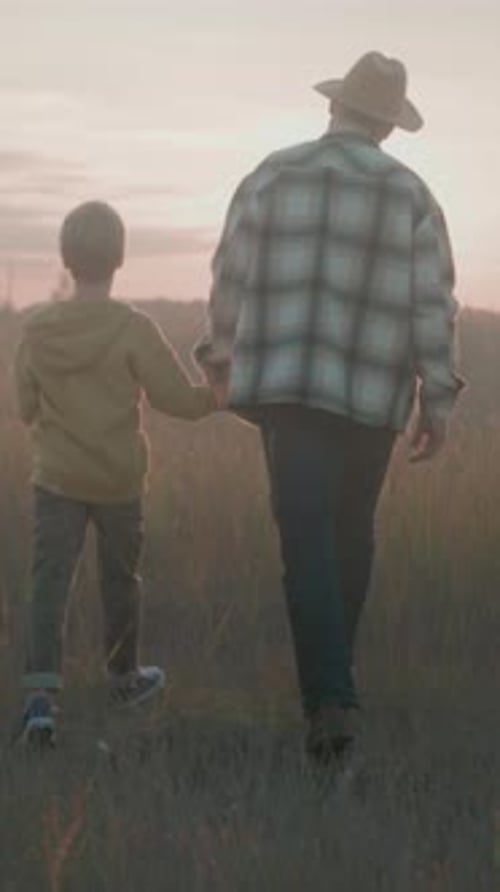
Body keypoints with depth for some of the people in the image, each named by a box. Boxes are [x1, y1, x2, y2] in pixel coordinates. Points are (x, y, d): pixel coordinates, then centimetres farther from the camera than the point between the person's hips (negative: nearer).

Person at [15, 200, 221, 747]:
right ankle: (123, 677, 36)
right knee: (119, 579, 16)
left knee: (49, 581, -3)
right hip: (118, 478, -1)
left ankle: (41, 694, -20)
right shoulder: (133, 329, -14)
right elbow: (178, 399, -12)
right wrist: (218, 396, 8)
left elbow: (27, 409, 6)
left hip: (56, 477, 1)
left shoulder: (37, 330, -4)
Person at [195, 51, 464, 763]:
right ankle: (329, 673, 33)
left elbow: (232, 276, 6)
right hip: (372, 393, 1)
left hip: (286, 384, -1)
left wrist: (222, 351, 23)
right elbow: (433, 304, -4)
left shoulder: (272, 176, 1)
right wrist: (438, 400, 1)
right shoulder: (411, 196, -1)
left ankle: (332, 700, -20)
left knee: (308, 544, -6)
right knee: (352, 533, 20)